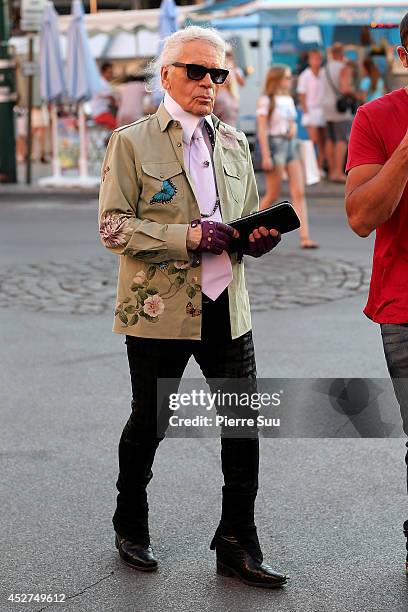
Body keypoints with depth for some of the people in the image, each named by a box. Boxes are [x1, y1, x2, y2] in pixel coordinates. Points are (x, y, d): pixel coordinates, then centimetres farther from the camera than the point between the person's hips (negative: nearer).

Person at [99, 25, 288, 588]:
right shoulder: (132, 142, -2)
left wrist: (259, 237, -2)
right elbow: (114, 227, -9)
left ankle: (237, 545, 16)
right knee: (149, 425, 8)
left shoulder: (234, 144, 14)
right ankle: (131, 529, 31)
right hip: (159, 309, -4)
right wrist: (189, 236, -19)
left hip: (226, 307, 5)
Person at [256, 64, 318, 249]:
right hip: (275, 144, -7)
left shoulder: (289, 99, 15)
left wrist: (293, 129, 7)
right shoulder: (266, 100, -7)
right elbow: (262, 129, -11)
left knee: (299, 193, -3)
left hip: (291, 144, 7)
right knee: (273, 195, -1)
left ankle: (304, 237, -8)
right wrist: (265, 156, -17)